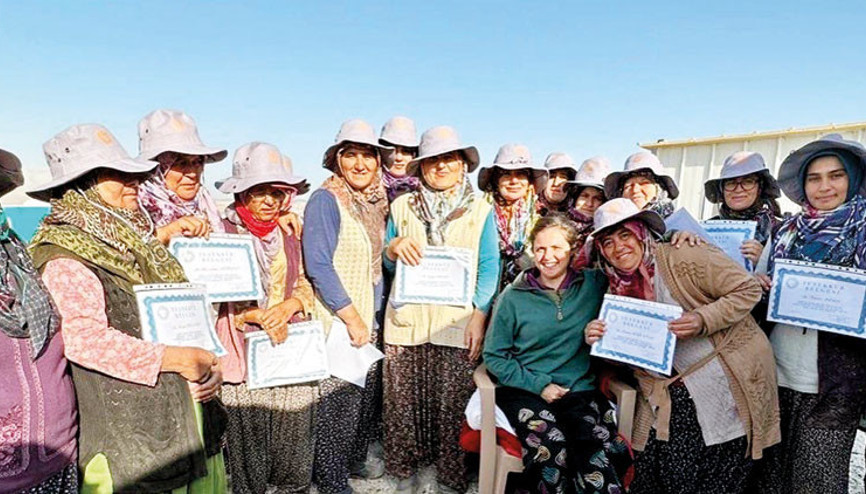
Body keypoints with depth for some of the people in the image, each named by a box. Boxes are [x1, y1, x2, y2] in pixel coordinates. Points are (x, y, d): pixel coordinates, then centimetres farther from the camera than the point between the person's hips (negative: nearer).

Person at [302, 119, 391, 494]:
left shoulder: (376, 202, 10)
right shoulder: (325, 200, -13)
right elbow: (318, 265, -20)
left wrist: (375, 315, 12)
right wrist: (351, 318, -18)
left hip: (370, 320, 7)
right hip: (336, 322, -7)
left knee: (369, 394, 17)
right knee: (337, 401, 4)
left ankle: (355, 457, 41)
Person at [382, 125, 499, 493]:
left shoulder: (480, 210, 7)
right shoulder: (402, 207, 12)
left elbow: (489, 267, 2)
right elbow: (387, 264, 16)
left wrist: (479, 316, -8)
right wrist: (393, 249, -7)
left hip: (457, 322, -1)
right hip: (406, 320, 2)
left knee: (452, 406, 2)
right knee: (403, 401, 7)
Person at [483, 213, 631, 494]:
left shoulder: (594, 284, 8)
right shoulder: (513, 297, 3)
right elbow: (494, 356, 4)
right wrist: (539, 385, -5)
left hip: (579, 389, 1)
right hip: (524, 391, -1)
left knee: (598, 455, -29)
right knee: (553, 449, -30)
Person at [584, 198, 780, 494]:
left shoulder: (684, 257, -15)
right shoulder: (617, 290, 3)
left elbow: (749, 289, -13)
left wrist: (703, 320, -28)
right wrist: (598, 339, -14)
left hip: (730, 383, -4)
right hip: (674, 394, 4)